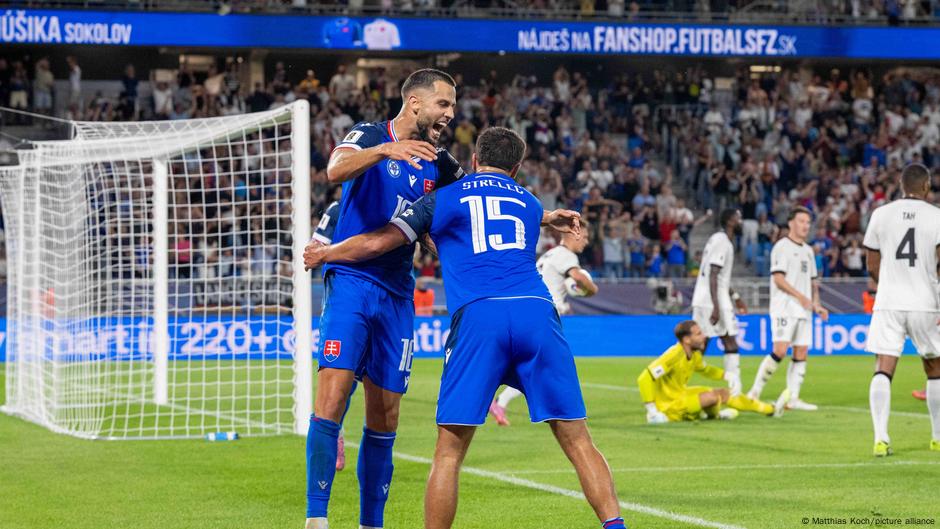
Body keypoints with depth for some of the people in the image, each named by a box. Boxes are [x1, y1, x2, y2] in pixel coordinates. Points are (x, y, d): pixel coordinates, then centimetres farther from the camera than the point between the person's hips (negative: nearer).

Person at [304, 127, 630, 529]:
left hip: (478, 316, -2)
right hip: (537, 313, 3)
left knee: (449, 451, 1)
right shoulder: (530, 203, 28)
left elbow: (377, 243, 17)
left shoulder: (443, 198, 18)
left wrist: (323, 254, 32)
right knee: (577, 440, 5)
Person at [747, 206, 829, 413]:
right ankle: (754, 393, -9)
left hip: (803, 310, 8)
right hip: (784, 308, -8)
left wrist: (816, 305, 12)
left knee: (801, 353, 2)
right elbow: (778, 278, -14)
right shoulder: (782, 247, -5)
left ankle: (792, 398, 4)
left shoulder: (808, 250, 19)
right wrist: (800, 296, -20)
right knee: (780, 350, -16)